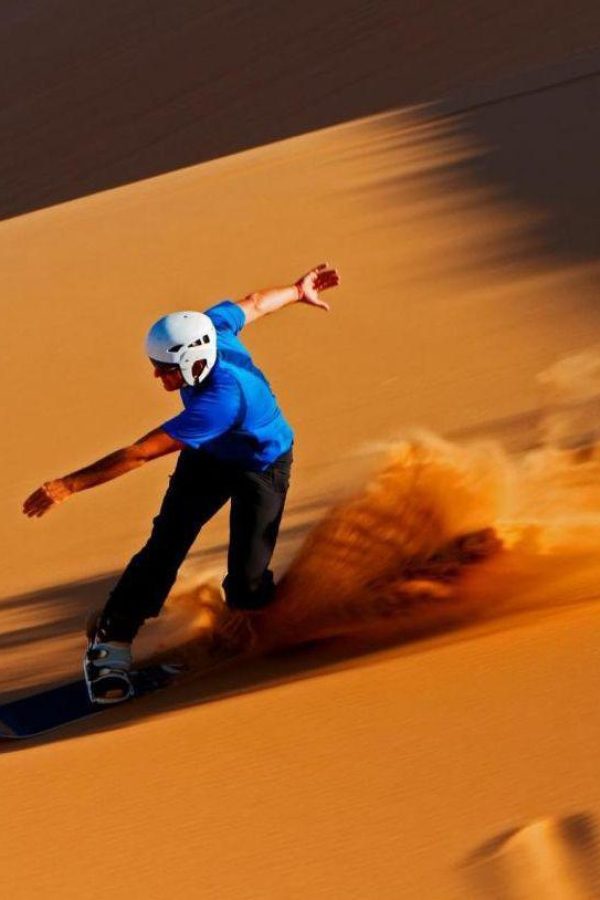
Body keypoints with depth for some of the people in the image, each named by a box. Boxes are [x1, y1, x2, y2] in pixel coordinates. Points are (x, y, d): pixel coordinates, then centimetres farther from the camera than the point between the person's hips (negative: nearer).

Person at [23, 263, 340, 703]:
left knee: (247, 582, -10)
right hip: (208, 456, 6)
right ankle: (111, 641, -3)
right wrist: (297, 291, 19)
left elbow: (139, 453, -43)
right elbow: (254, 304, -3)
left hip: (262, 468, -6)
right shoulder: (207, 327, -26)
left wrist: (68, 485, -40)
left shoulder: (220, 400, -45)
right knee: (164, 547, -8)